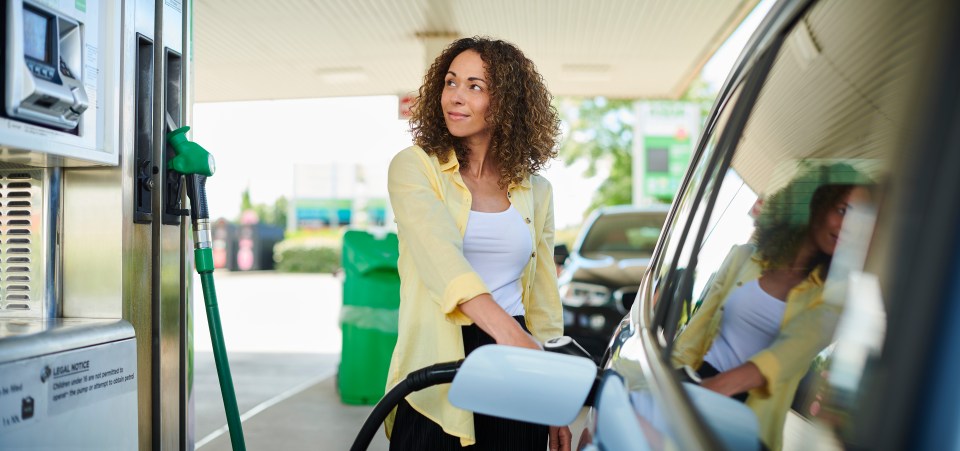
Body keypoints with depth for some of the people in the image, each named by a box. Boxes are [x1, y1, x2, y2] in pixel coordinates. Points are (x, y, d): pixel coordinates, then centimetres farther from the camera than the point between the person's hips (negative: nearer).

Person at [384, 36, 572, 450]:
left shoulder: (535, 190, 9)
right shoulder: (414, 167, -2)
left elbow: (544, 302, 12)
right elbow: (439, 255, -21)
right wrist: (508, 333, -35)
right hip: (434, 379, -3)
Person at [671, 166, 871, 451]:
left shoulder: (831, 294, -2)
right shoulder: (745, 256, 6)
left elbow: (794, 349, -20)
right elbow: (701, 325, 9)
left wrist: (720, 385, -37)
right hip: (697, 384, 2)